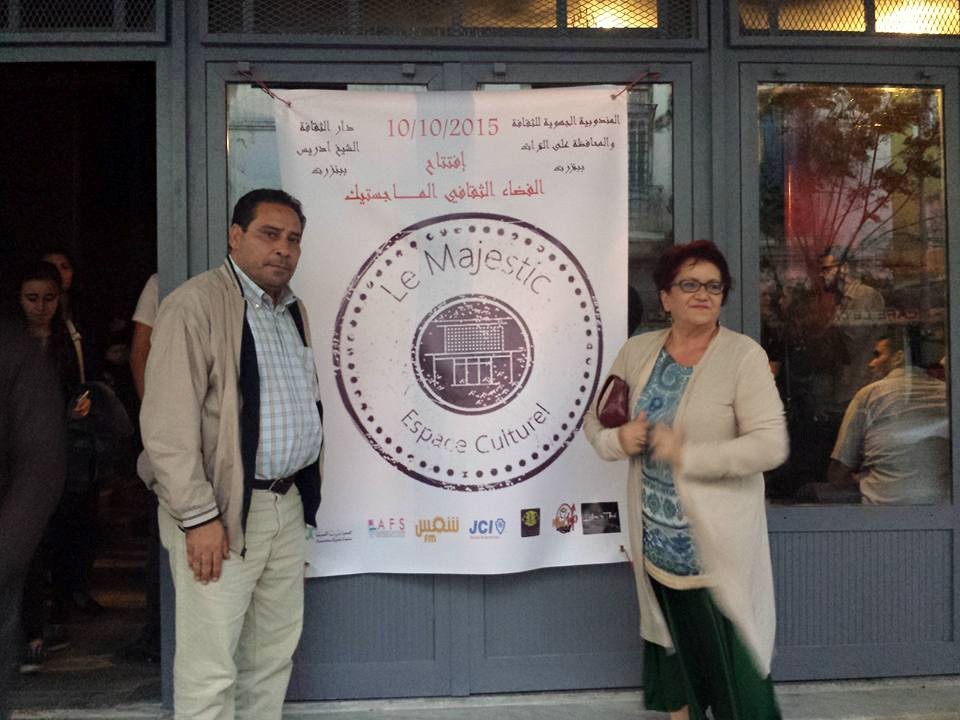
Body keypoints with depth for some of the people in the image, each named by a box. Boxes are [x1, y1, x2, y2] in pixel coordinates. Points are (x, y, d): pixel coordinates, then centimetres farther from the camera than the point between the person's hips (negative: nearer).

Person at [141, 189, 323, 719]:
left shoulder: (292, 310, 13)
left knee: (273, 655, 17)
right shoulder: (195, 305, -12)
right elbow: (167, 425, -16)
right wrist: (198, 517, -18)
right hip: (221, 514, -7)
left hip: (287, 505, 8)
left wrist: (303, 495, 16)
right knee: (210, 670, 0)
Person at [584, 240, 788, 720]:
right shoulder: (637, 351, 3)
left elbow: (770, 446, -19)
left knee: (730, 657, 1)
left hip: (719, 543, -5)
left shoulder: (743, 355, -13)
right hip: (658, 537, 5)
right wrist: (617, 440, -9)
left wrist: (685, 453, -22)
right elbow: (595, 417, 13)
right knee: (673, 643, 23)